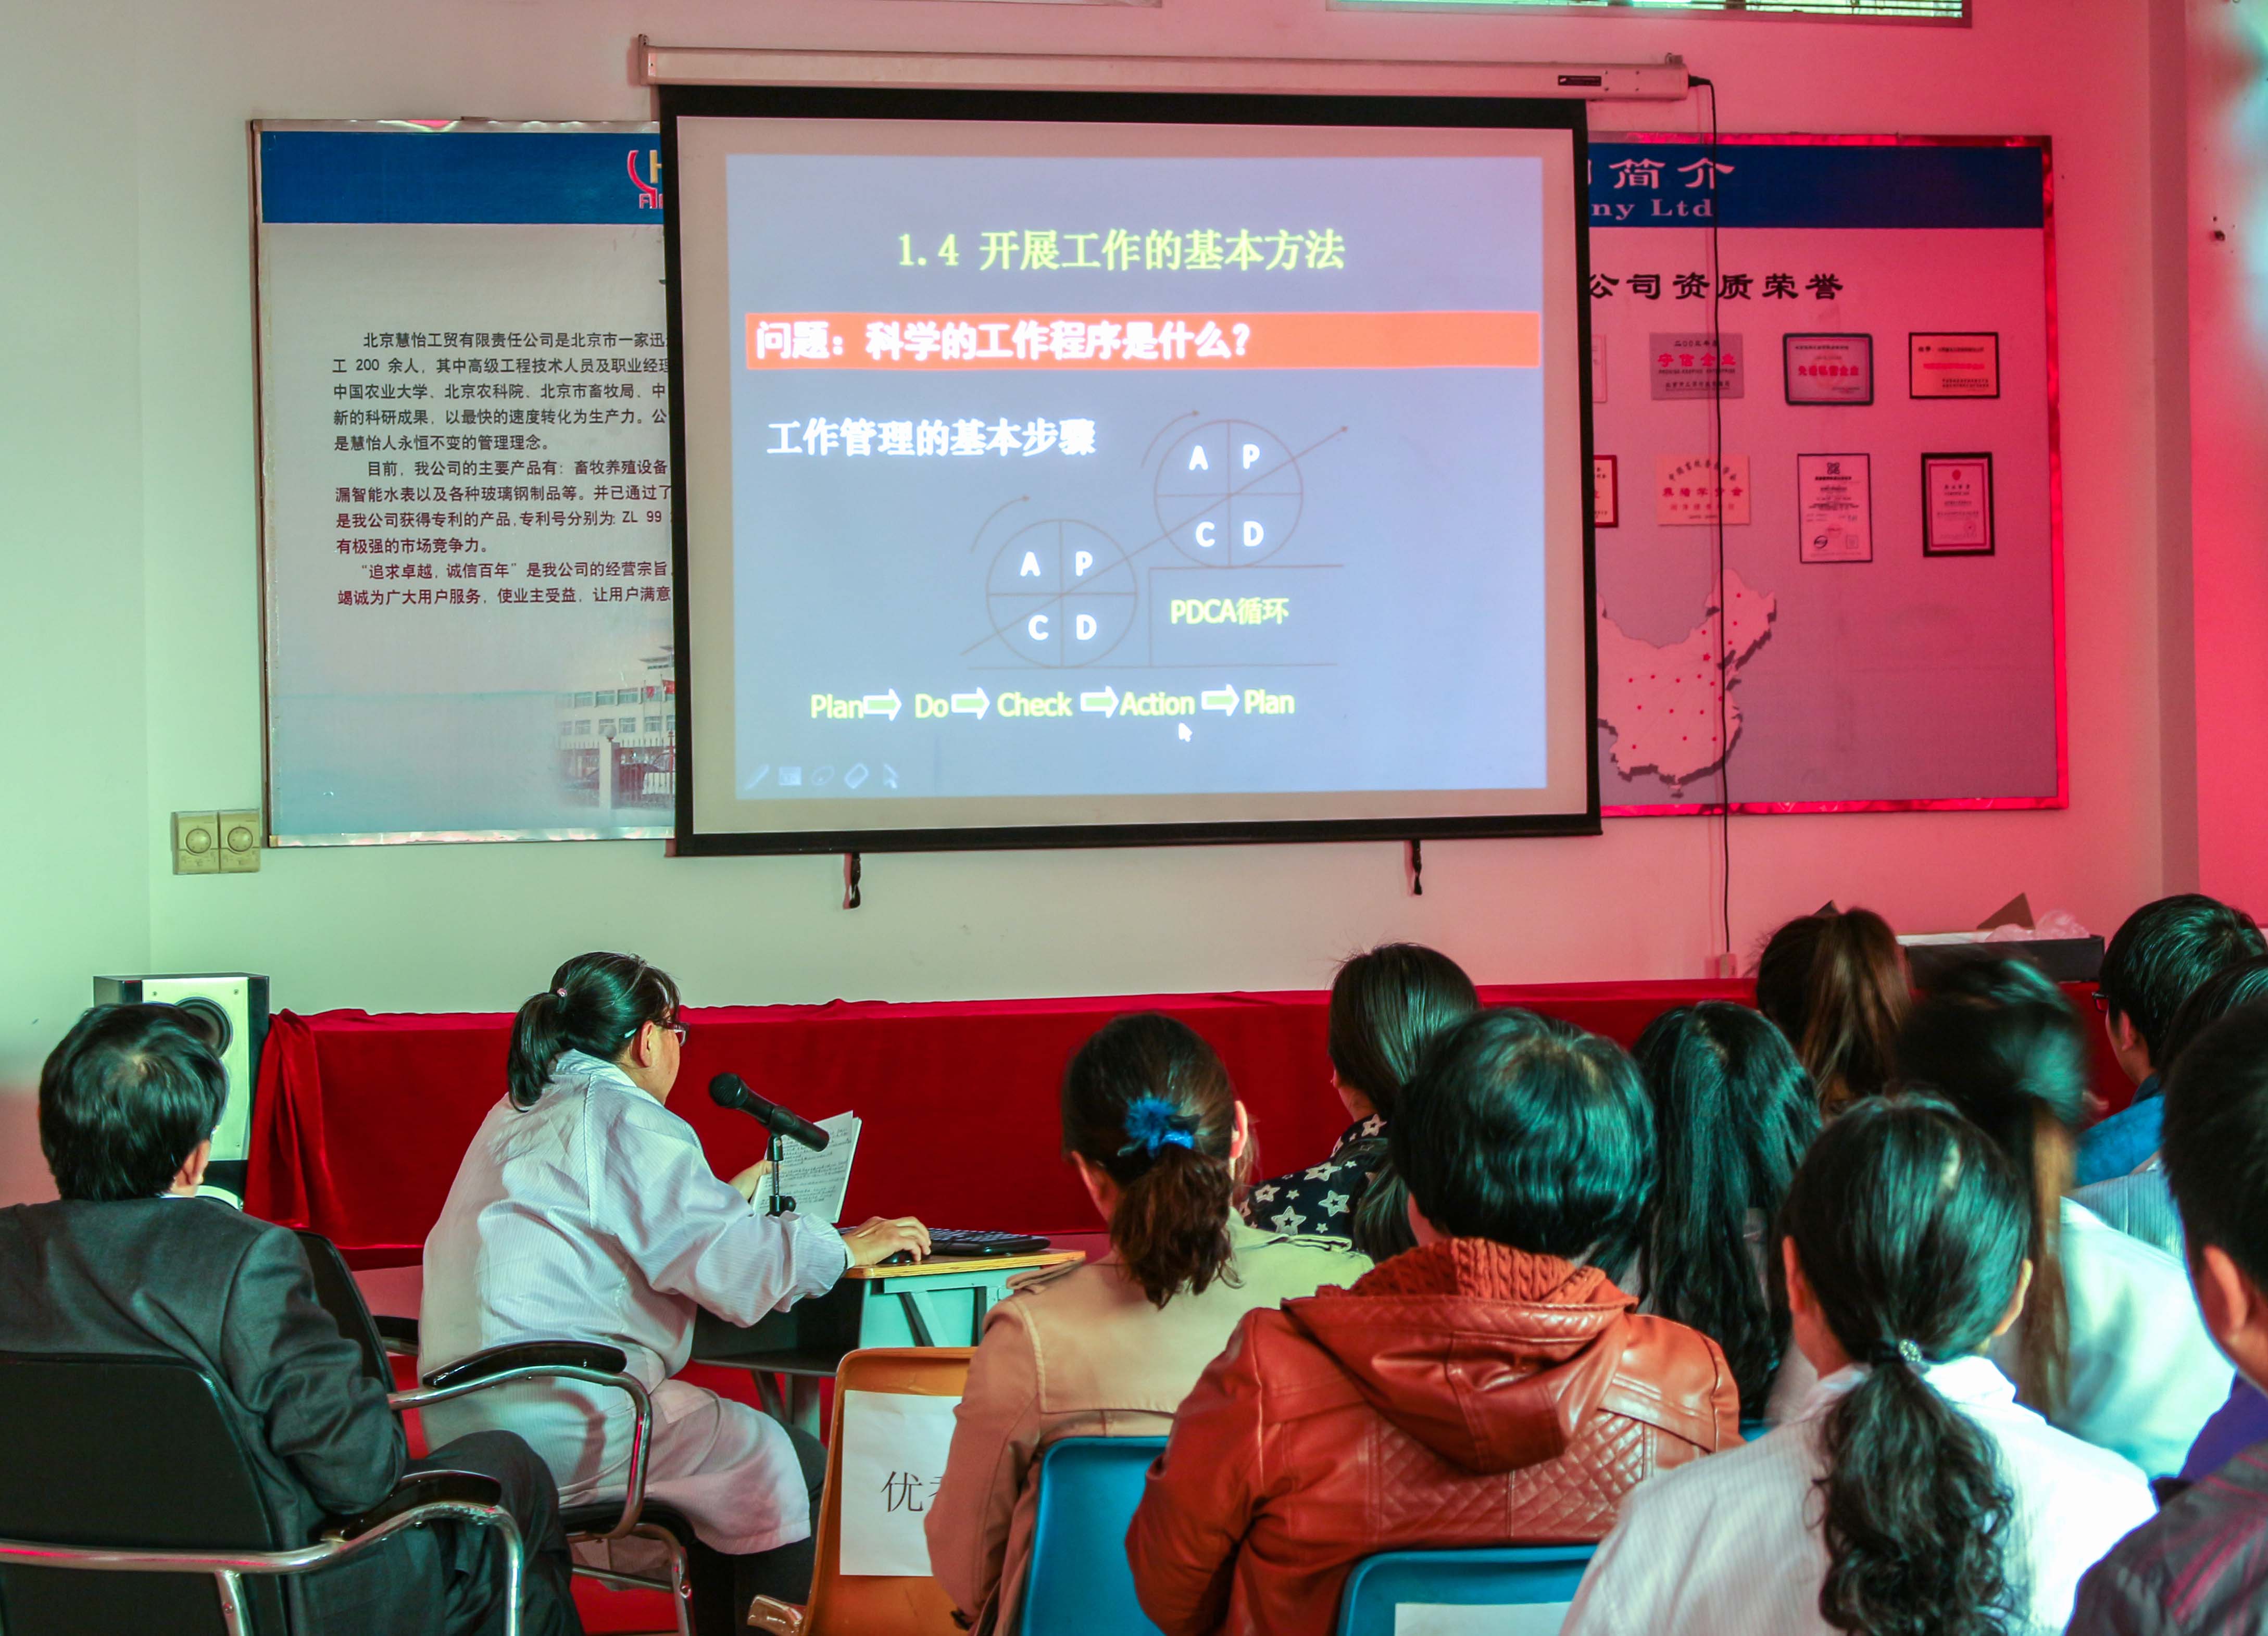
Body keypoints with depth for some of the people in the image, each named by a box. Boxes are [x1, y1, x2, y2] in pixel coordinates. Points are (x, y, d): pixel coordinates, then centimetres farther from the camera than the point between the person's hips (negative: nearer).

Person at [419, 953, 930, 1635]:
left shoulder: (518, 1113, 18)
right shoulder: (627, 1121, -12)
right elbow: (733, 1263, -15)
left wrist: (725, 1197, 39)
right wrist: (846, 1248, -1)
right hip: (560, 1428, -10)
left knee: (726, 1443, 22)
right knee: (795, 1471, -2)